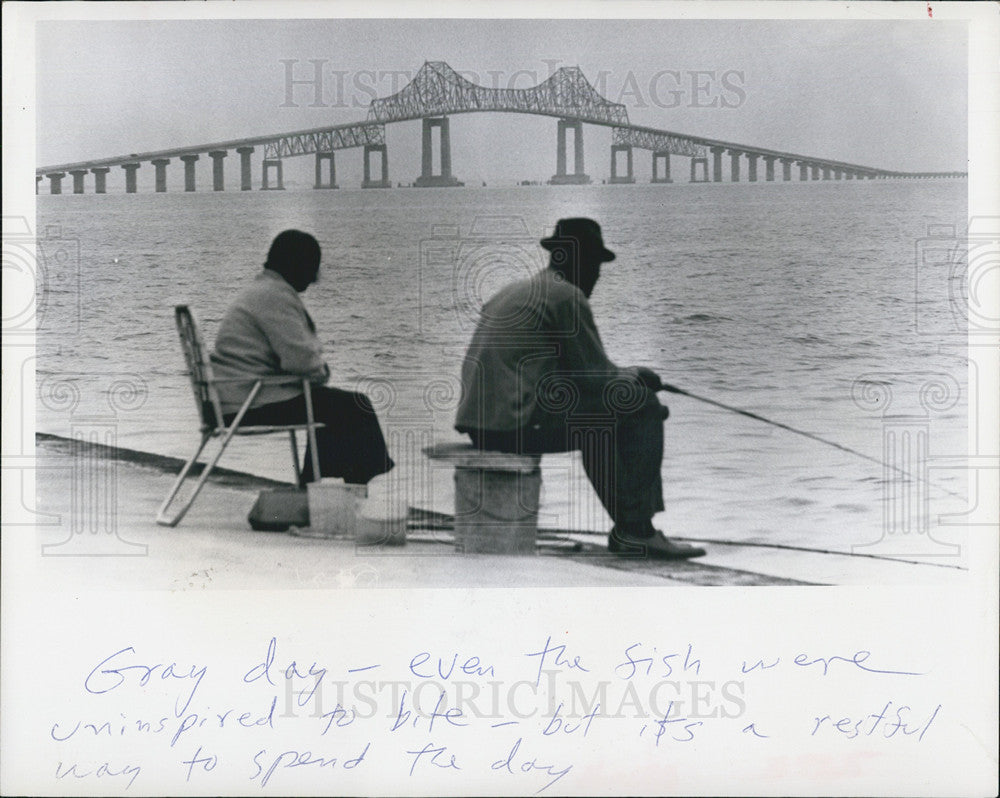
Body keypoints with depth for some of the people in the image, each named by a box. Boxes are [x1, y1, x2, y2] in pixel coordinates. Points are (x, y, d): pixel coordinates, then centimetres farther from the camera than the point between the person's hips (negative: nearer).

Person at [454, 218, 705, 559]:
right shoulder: (567, 296, -5)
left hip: (479, 425, 10)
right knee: (643, 405, -1)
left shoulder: (512, 292, 23)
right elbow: (601, 377, -4)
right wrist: (638, 377, 16)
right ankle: (637, 530, 1)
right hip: (520, 423, -10)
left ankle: (628, 529, 26)